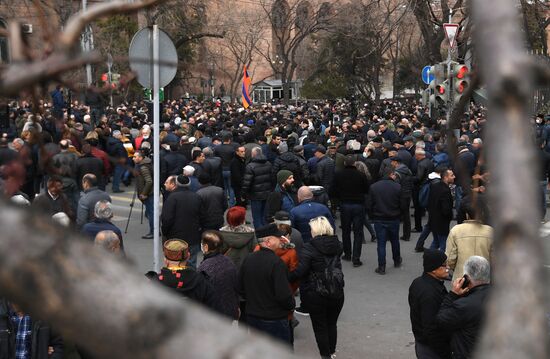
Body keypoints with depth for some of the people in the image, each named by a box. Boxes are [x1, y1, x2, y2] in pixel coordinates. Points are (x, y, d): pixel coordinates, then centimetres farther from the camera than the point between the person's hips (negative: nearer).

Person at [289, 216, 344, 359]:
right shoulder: (337, 245, 1)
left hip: (316, 295, -5)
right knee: (332, 324, 21)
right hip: (337, 293, 5)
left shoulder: (309, 248, -17)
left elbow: (300, 271, -23)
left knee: (320, 327, 9)